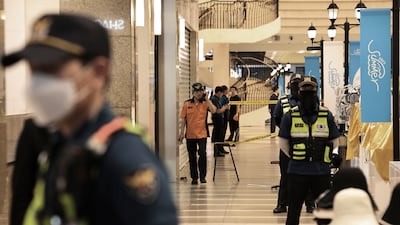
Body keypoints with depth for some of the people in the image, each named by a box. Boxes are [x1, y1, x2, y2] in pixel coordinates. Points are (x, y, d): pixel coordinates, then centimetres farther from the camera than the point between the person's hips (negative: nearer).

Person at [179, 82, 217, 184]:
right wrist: (182, 132, 2)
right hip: (190, 135, 1)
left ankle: (202, 176, 1)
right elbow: (183, 119, 5)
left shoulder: (205, 103, 1)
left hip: (202, 134, -1)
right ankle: (194, 177, 18)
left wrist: (207, 99, -15)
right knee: (192, 157, 7)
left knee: (202, 154, -12)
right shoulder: (187, 104, 2)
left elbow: (213, 110, -18)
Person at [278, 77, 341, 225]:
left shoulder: (327, 115, 4)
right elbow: (283, 142, 7)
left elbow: (335, 139, 12)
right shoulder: (290, 117, 1)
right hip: (297, 172, -1)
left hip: (321, 172, 1)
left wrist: (334, 152, -6)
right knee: (294, 209, 8)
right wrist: (293, 155, -2)